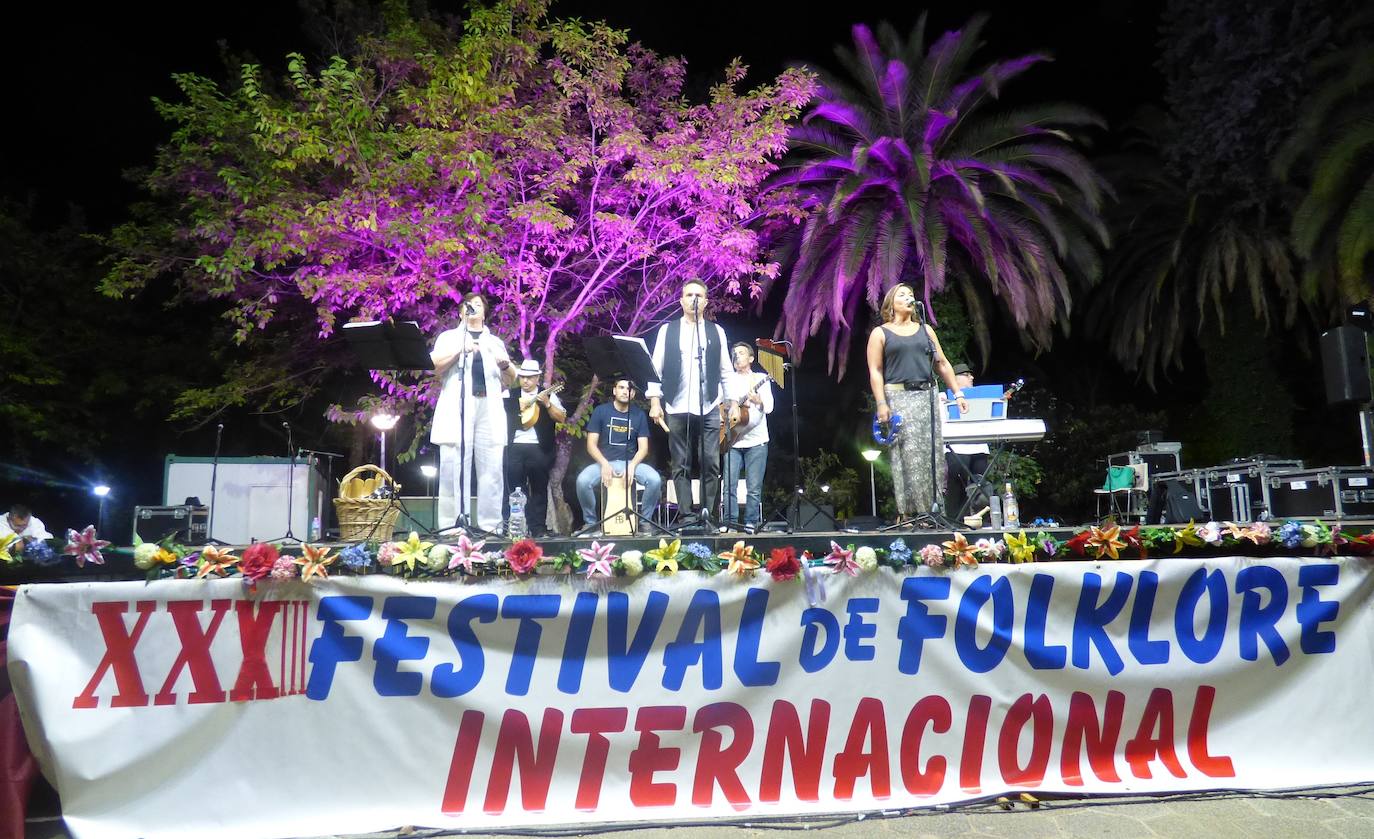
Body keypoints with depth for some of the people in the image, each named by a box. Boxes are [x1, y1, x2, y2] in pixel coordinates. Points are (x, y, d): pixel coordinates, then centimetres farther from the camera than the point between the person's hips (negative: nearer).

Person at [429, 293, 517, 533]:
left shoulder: (495, 342, 24)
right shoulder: (448, 337, 17)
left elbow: (510, 381, 20)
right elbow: (434, 366, 1)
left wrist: (506, 364, -1)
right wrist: (460, 350, -10)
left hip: (489, 410, 2)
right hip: (457, 408, -2)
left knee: (491, 470, -4)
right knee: (454, 469, -8)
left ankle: (490, 526, -2)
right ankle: (452, 526, -7)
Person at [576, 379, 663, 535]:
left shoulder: (639, 414, 6)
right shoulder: (600, 411, 2)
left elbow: (643, 447, 2)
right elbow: (591, 444, -1)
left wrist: (632, 466, -18)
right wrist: (604, 464, -18)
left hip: (631, 462, 1)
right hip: (604, 462, -1)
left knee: (655, 480, -28)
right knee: (582, 481, -31)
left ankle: (644, 522, -5)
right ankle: (591, 522, -5)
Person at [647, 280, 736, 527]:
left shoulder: (716, 331, 11)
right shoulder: (667, 330, 8)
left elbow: (726, 370, 12)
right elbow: (656, 367, 5)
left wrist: (732, 403, 6)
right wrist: (655, 401, -4)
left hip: (709, 408, 1)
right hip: (677, 408, 0)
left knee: (711, 464, -5)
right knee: (681, 466, 2)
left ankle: (706, 514, 2)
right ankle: (686, 515, 6)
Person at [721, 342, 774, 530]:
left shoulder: (761, 379, 7)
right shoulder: (727, 379, 14)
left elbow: (769, 408, -5)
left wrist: (758, 400, -26)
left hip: (756, 441, -1)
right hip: (732, 440, 1)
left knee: (754, 488, -1)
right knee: (729, 485, -6)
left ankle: (751, 523, 7)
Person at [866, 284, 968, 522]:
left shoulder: (925, 329, 19)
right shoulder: (880, 333, 7)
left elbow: (942, 364, 19)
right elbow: (875, 371, -1)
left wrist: (957, 393, 10)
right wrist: (881, 404, -11)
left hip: (927, 396, 4)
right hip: (898, 397, -4)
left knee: (932, 453, -2)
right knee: (907, 455, -11)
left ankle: (933, 509, 1)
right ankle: (907, 512, -9)